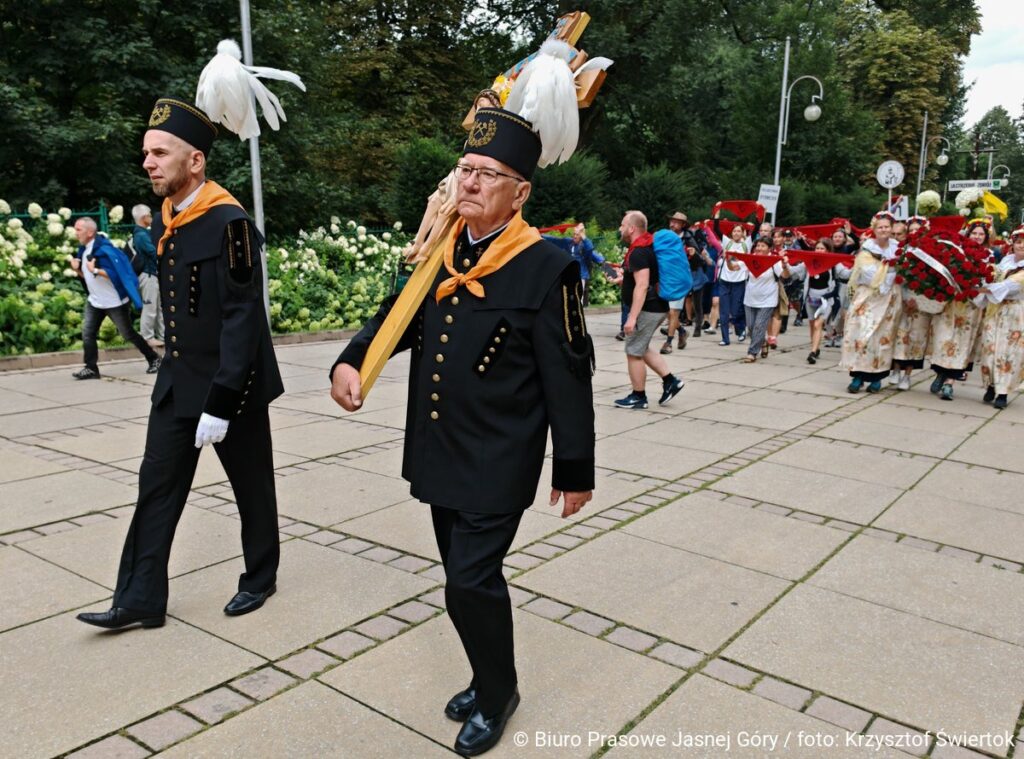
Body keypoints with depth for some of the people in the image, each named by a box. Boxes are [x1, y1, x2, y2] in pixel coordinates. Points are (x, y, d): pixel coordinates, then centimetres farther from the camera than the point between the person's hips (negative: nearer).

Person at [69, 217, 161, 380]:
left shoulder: (104, 249, -20)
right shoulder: (84, 250, 8)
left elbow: (116, 274, -27)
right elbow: (87, 276, 18)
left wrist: (95, 270, -30)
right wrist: (78, 269, -1)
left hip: (114, 302, -8)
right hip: (94, 301, 8)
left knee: (128, 334, 2)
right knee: (87, 333, -1)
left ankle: (154, 359, 16)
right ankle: (91, 368, 4)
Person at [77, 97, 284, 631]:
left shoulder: (230, 223, -17)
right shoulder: (163, 227, 8)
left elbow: (243, 319, -21)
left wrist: (220, 403, -22)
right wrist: (177, 377, 17)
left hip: (232, 387, -7)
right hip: (176, 385, 7)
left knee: (251, 487, 10)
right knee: (157, 485, 8)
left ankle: (259, 578, 29)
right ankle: (140, 598, 17)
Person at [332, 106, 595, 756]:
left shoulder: (547, 268, -14)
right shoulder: (441, 252, 4)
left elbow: (570, 378, -12)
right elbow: (398, 316, 12)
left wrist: (575, 471, -9)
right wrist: (351, 362, -8)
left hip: (498, 463, -6)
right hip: (440, 454, 7)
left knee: (471, 581, -3)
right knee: (467, 575, 18)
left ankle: (497, 694, 24)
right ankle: (490, 677, 40)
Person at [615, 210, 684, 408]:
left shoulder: (638, 252, -20)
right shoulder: (647, 247, 12)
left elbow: (642, 286, -28)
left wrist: (632, 317, -30)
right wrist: (623, 278, 31)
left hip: (647, 309, -10)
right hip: (657, 307, 10)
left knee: (634, 352, 0)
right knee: (641, 349, 19)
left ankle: (638, 397, 10)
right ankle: (670, 380, 16)